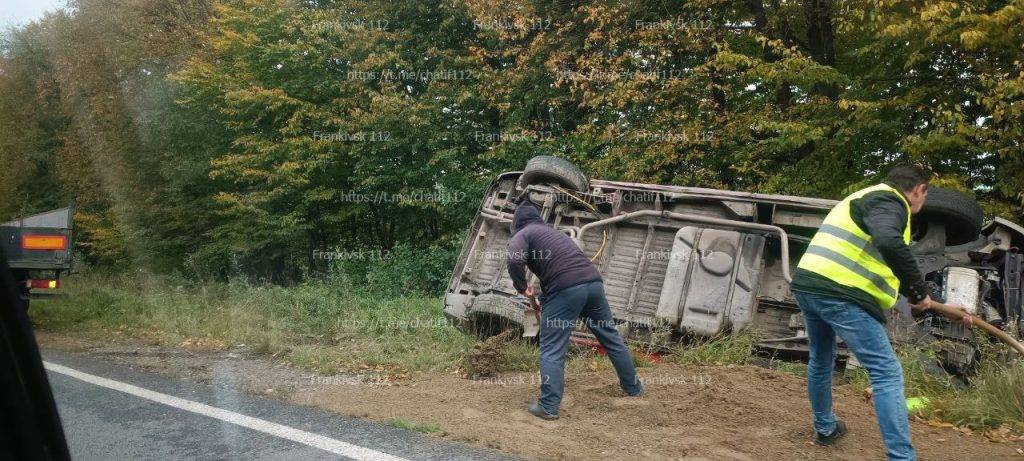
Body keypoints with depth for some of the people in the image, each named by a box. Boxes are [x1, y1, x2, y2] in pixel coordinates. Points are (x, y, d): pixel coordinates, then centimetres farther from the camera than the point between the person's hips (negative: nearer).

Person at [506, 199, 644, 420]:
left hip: (565, 289, -7)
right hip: (593, 281, 7)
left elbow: (515, 260, -14)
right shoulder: (553, 232, 31)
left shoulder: (522, 234, 9)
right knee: (611, 337, 20)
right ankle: (633, 387, 35)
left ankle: (548, 407, 1)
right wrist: (545, 296, 46)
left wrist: (522, 287, 3)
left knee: (552, 349, 2)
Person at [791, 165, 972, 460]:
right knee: (887, 373, -6)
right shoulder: (888, 201, -3)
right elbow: (889, 243, -29)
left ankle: (825, 428, 44)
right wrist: (920, 292, -17)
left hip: (808, 284, 10)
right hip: (839, 293, -10)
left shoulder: (871, 200, 28)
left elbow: (890, 270, 32)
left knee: (821, 360, 27)